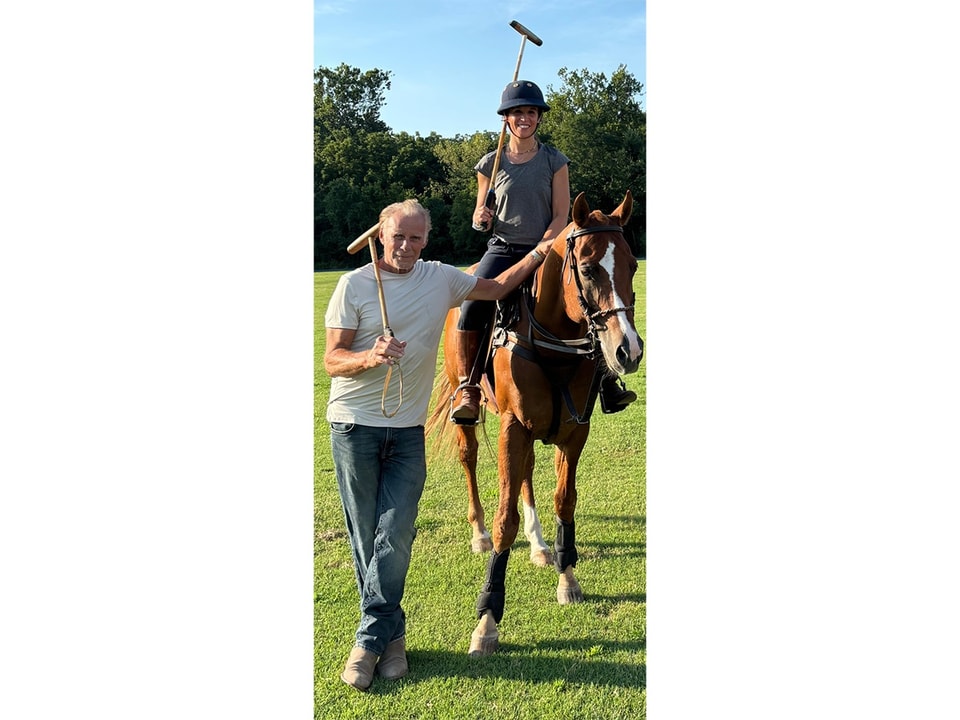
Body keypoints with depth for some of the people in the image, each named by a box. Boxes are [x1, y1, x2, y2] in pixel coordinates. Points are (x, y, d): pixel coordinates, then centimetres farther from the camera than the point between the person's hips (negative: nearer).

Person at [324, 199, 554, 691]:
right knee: (364, 538, 5)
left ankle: (369, 641, 5)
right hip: (354, 428, -2)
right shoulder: (354, 284, -4)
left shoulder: (441, 279, 7)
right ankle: (391, 633, 20)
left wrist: (542, 251, 17)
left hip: (408, 431, 2)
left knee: (394, 536, -6)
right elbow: (332, 360, -7)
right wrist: (371, 357, -27)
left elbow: (497, 288, 22)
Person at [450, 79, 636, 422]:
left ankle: (605, 380, 0)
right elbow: (479, 219, 12)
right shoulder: (491, 163, 5)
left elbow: (561, 216, -2)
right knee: (472, 306, -26)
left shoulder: (555, 161, 4)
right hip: (502, 250, 0)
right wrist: (480, 219, -12)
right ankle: (467, 387, -14)